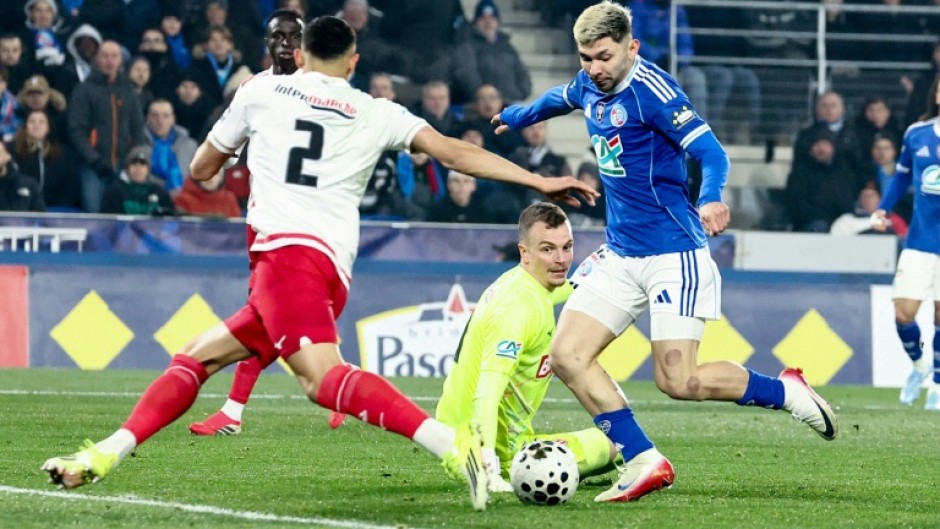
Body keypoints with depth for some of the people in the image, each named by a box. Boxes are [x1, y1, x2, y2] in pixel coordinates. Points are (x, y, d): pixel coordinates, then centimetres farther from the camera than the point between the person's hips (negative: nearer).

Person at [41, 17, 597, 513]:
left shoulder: (261, 91, 14)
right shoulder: (376, 114, 17)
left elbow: (202, 169, 25)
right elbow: (455, 152, 8)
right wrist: (538, 180, 8)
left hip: (285, 247, -7)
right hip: (333, 269, 7)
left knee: (323, 376, -28)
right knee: (197, 358, 18)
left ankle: (452, 443, -45)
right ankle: (105, 456, 9)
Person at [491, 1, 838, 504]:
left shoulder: (650, 88, -17)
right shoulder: (588, 86, 6)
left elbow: (710, 151, -24)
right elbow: (556, 99, 31)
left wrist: (710, 198, -44)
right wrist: (514, 116, 50)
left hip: (673, 253, -8)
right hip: (620, 254, 8)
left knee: (677, 380, -14)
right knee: (567, 355, -6)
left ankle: (787, 391, 9)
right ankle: (644, 463, -1)